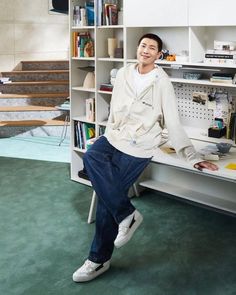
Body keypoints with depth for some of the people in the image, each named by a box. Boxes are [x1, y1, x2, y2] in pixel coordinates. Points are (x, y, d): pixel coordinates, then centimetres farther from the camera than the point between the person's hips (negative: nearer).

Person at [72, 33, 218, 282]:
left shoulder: (162, 82, -7)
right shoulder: (123, 74, 8)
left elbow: (173, 122, -6)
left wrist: (192, 157, -8)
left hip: (137, 148, -5)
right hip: (113, 137, 5)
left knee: (107, 200, -10)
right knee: (91, 157, -26)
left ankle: (99, 259, 10)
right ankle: (127, 214, -11)